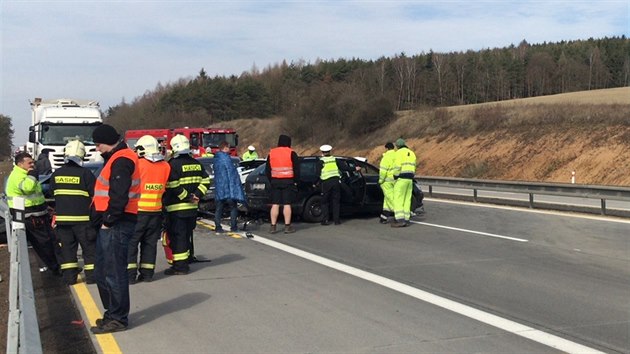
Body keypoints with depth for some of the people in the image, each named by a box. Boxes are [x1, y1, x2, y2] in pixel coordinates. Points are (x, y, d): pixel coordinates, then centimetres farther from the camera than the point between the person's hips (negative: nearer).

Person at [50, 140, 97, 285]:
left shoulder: (56, 174, 3)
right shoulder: (85, 173, -12)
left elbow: (53, 193, 13)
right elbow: (95, 194, -10)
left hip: (62, 218, 4)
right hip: (82, 218, -4)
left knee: (67, 247, 11)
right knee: (89, 247, 5)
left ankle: (69, 276, 12)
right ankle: (92, 276, 6)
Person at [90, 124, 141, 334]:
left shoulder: (121, 161, -15)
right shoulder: (116, 158, 19)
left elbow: (119, 196, -23)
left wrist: (109, 220, -18)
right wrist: (105, 220, 15)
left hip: (116, 225, -11)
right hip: (110, 224, 11)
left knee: (114, 274, -5)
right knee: (102, 273, 17)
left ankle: (118, 319, 2)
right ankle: (113, 314, 27)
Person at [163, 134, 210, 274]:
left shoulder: (173, 164, -13)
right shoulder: (196, 164, 11)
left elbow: (172, 186, -21)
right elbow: (205, 181, 11)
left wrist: (186, 196, -12)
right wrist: (196, 196, 2)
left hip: (176, 207, -8)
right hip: (192, 207, 8)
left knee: (177, 236, -4)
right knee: (187, 234, 20)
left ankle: (180, 265, -5)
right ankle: (188, 258, 30)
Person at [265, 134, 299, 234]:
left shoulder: (271, 153, 9)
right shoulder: (291, 153, -3)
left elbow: (267, 170, 12)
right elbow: (296, 169, -5)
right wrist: (295, 181, 4)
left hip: (275, 181, 3)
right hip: (288, 182, -3)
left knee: (275, 204, 5)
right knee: (287, 204, -1)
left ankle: (273, 226, 4)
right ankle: (287, 226, -1)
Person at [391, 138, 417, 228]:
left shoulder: (399, 153, -7)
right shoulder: (411, 153, 17)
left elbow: (397, 166, -17)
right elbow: (413, 167, 13)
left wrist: (395, 176, -6)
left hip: (401, 178, -8)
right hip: (410, 178, 8)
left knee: (398, 199, -6)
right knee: (407, 200, 9)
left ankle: (400, 220, -14)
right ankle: (406, 219, 8)